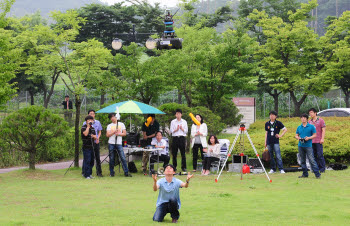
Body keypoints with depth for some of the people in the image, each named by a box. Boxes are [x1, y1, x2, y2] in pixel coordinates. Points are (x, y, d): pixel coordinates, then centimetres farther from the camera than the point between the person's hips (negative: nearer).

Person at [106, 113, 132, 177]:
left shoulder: (121, 124, 10)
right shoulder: (109, 126, 11)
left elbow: (124, 133, 5)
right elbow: (107, 135, 0)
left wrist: (119, 134, -11)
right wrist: (114, 132, -13)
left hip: (119, 143, -1)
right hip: (111, 143, 1)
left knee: (123, 158, -8)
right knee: (111, 159, 3)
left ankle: (126, 172, -7)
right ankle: (111, 173, 11)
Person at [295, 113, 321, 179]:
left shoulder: (311, 126, 0)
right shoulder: (299, 127, 12)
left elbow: (314, 135, 1)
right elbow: (296, 135, 18)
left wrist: (308, 138, -15)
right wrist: (298, 138, -5)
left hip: (308, 146, -5)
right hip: (300, 146, 5)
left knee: (312, 160, -12)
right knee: (302, 161, 9)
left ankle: (317, 174, -11)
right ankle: (305, 174, 18)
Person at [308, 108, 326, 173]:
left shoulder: (320, 120, 1)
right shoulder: (309, 122, 14)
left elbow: (323, 130, -2)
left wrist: (322, 139, -11)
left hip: (318, 141, -5)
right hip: (311, 141, 5)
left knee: (320, 155, -6)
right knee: (313, 155, 5)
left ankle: (322, 168, -1)